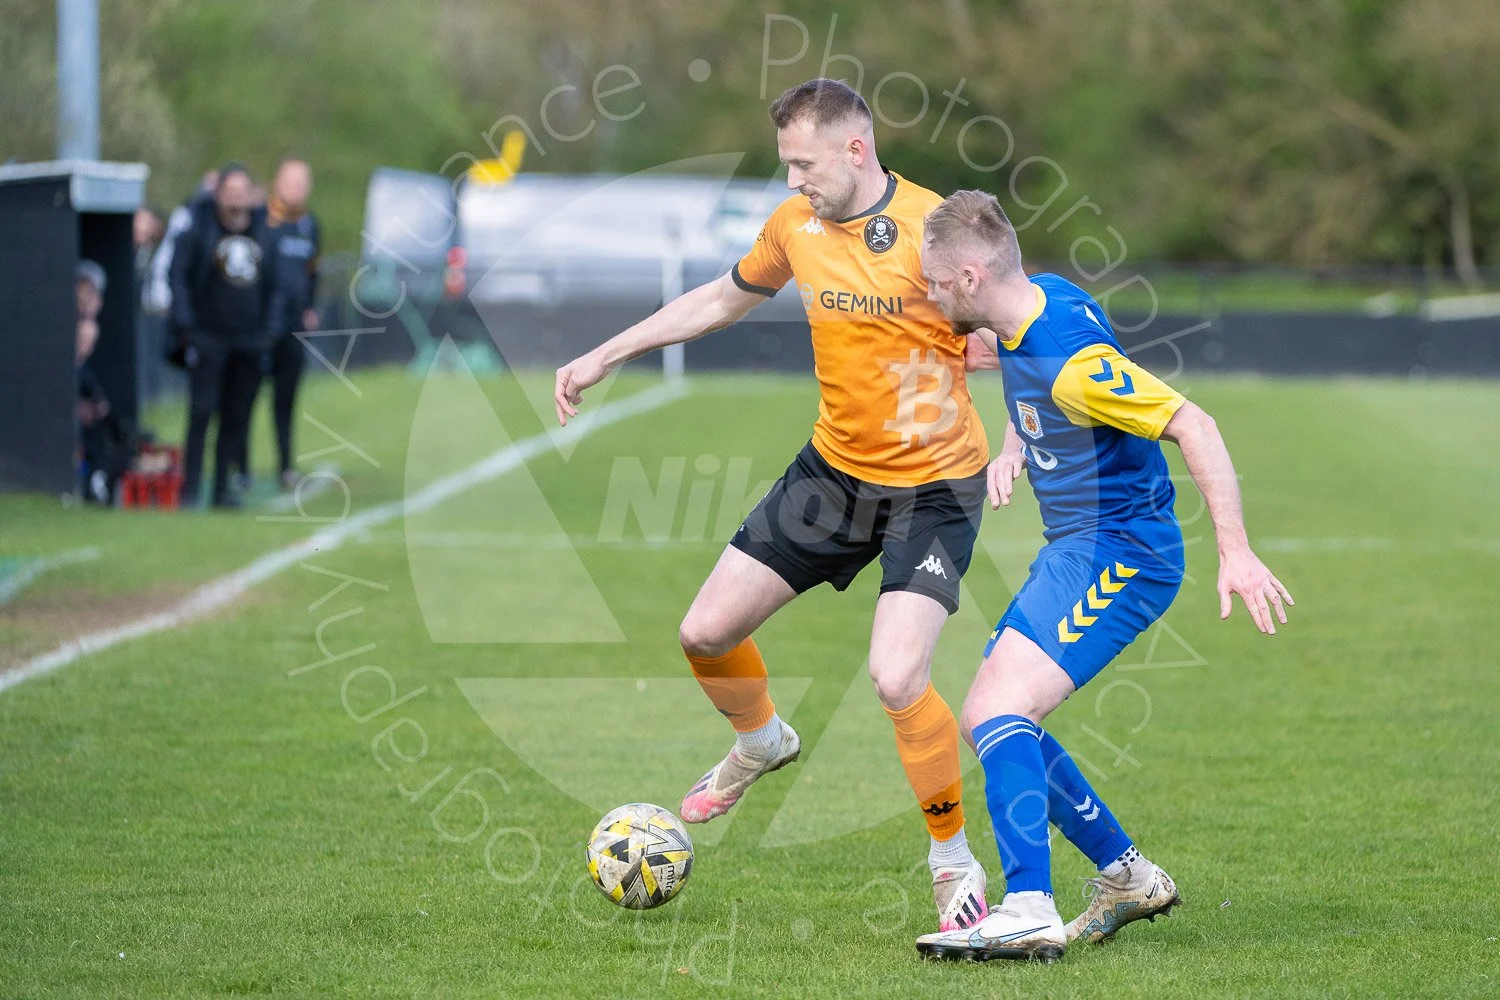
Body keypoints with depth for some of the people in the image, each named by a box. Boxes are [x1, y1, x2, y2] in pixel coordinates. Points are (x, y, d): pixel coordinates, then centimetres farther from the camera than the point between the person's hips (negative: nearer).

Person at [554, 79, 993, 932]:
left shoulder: (933, 231, -20)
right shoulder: (795, 224, -1)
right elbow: (723, 298, 17)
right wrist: (604, 357, 19)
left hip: (934, 485, -6)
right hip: (834, 468, 6)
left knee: (897, 678, -22)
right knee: (707, 634, 5)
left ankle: (956, 864, 0)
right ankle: (762, 743, 39)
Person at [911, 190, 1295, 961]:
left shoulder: (1071, 360, -25)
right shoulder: (1039, 299, 4)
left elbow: (1193, 427, -26)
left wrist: (1235, 551, -28)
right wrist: (1013, 447, 11)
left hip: (1117, 552, -10)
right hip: (1073, 549, 10)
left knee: (997, 710, -23)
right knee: (987, 718, 12)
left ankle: (1030, 912, -31)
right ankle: (1128, 876, 23)